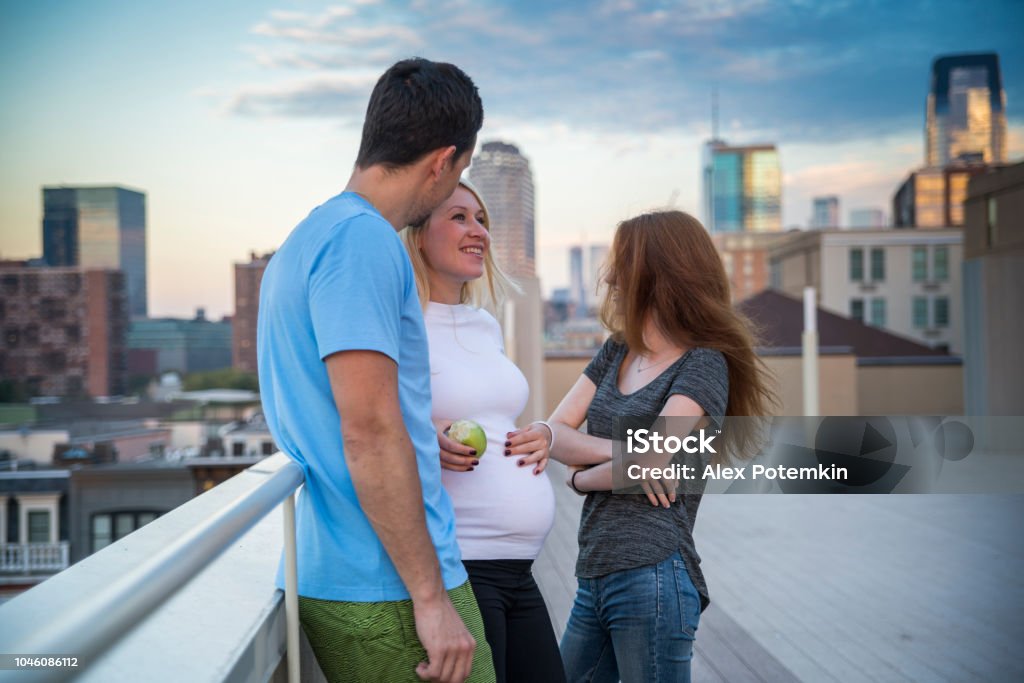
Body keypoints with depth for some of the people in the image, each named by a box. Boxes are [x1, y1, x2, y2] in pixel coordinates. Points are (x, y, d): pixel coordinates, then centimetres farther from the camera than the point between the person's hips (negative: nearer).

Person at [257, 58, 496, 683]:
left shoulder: (304, 241, 17)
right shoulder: (364, 238, -14)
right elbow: (370, 432, -21)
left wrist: (426, 448, 34)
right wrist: (430, 597, -18)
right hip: (390, 590, -9)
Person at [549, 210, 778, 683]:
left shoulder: (705, 365, -6)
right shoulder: (615, 353, 16)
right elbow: (552, 433, 7)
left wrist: (580, 476, 2)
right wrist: (616, 451, -11)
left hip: (651, 575, -7)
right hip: (594, 578, 7)